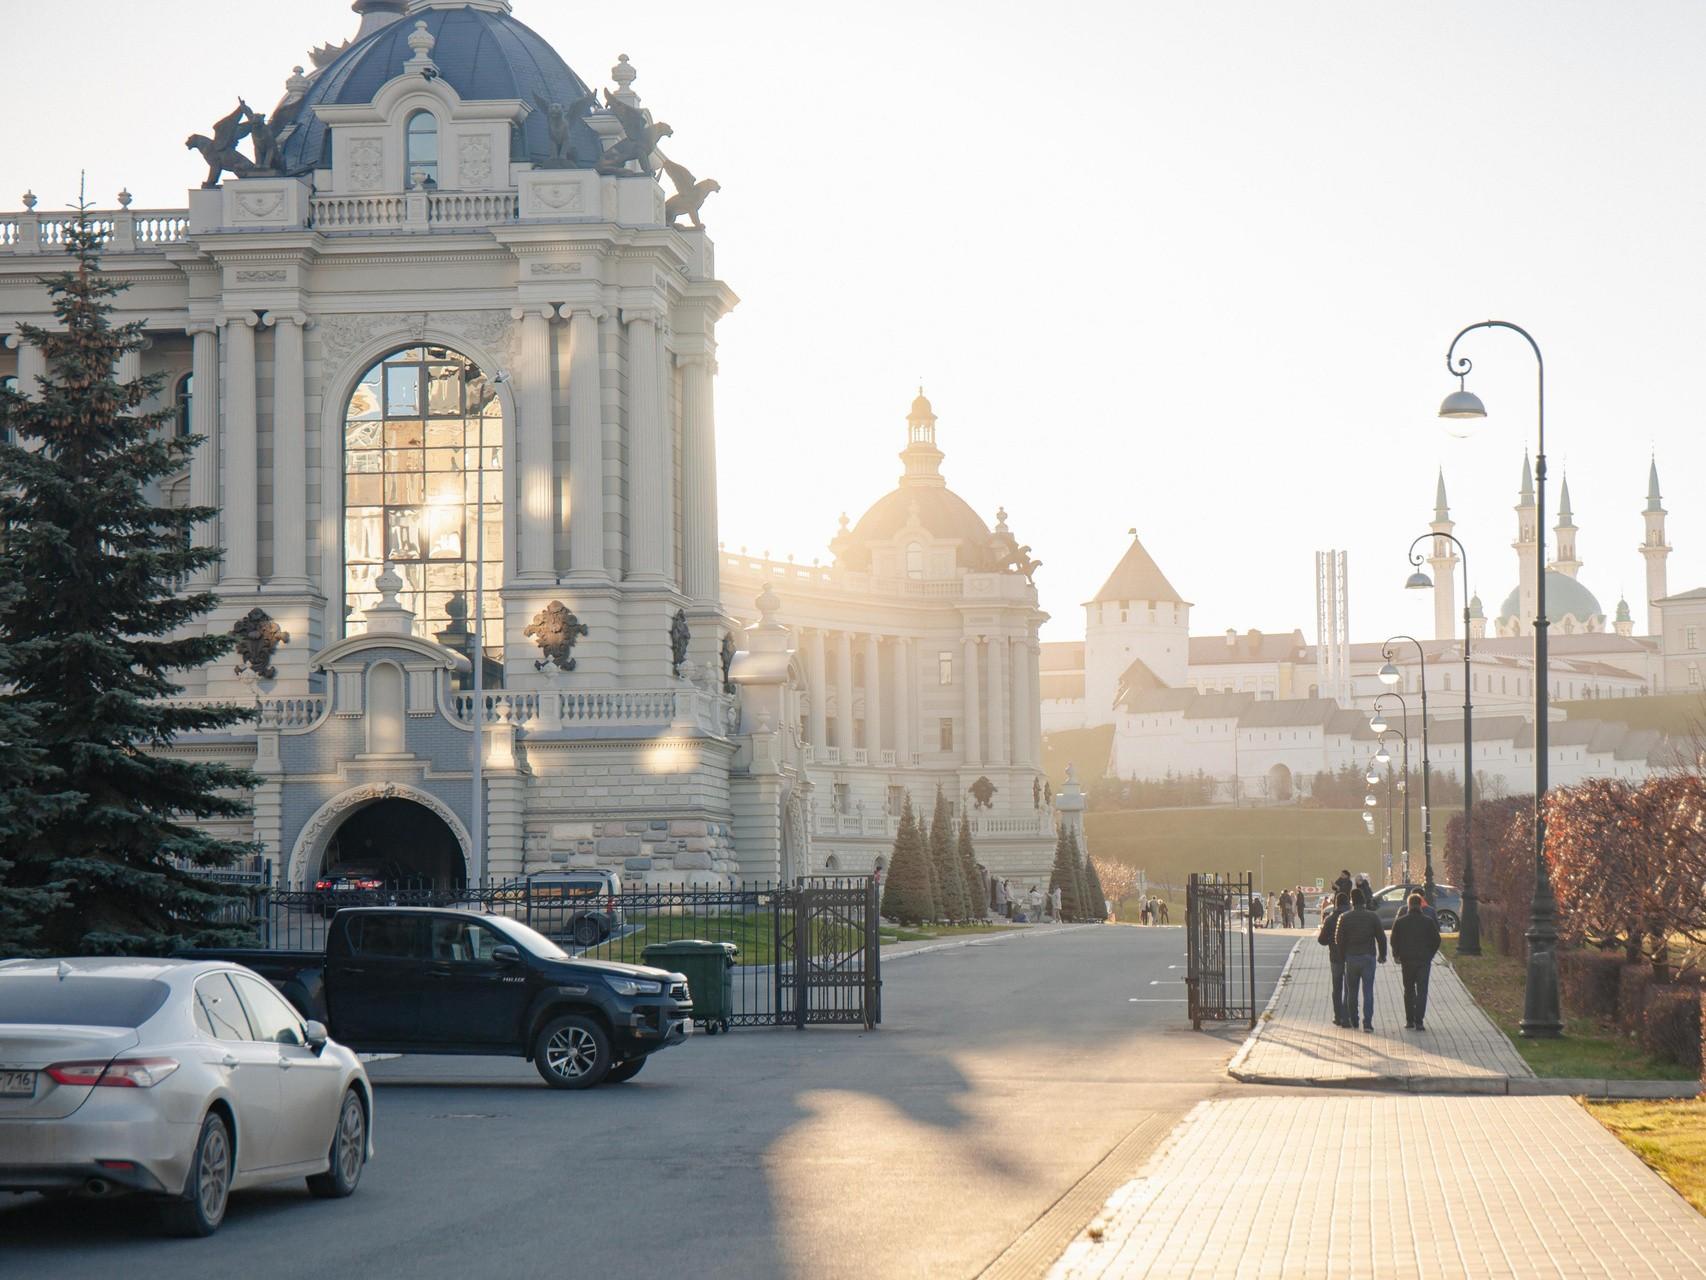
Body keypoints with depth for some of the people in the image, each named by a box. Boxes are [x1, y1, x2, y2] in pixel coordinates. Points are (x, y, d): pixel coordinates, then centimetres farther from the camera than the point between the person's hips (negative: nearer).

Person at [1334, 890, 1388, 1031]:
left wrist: (1343, 955, 10)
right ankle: (1367, 1022, -10)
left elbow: (1338, 939, -3)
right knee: (1368, 991, -1)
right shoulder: (1373, 917, -3)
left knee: (1351, 991, 13)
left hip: (1351, 957, 1)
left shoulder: (1344, 918, -3)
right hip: (1368, 957, -1)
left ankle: (1353, 1021, 20)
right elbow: (1381, 937, -1)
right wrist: (1383, 955, 11)